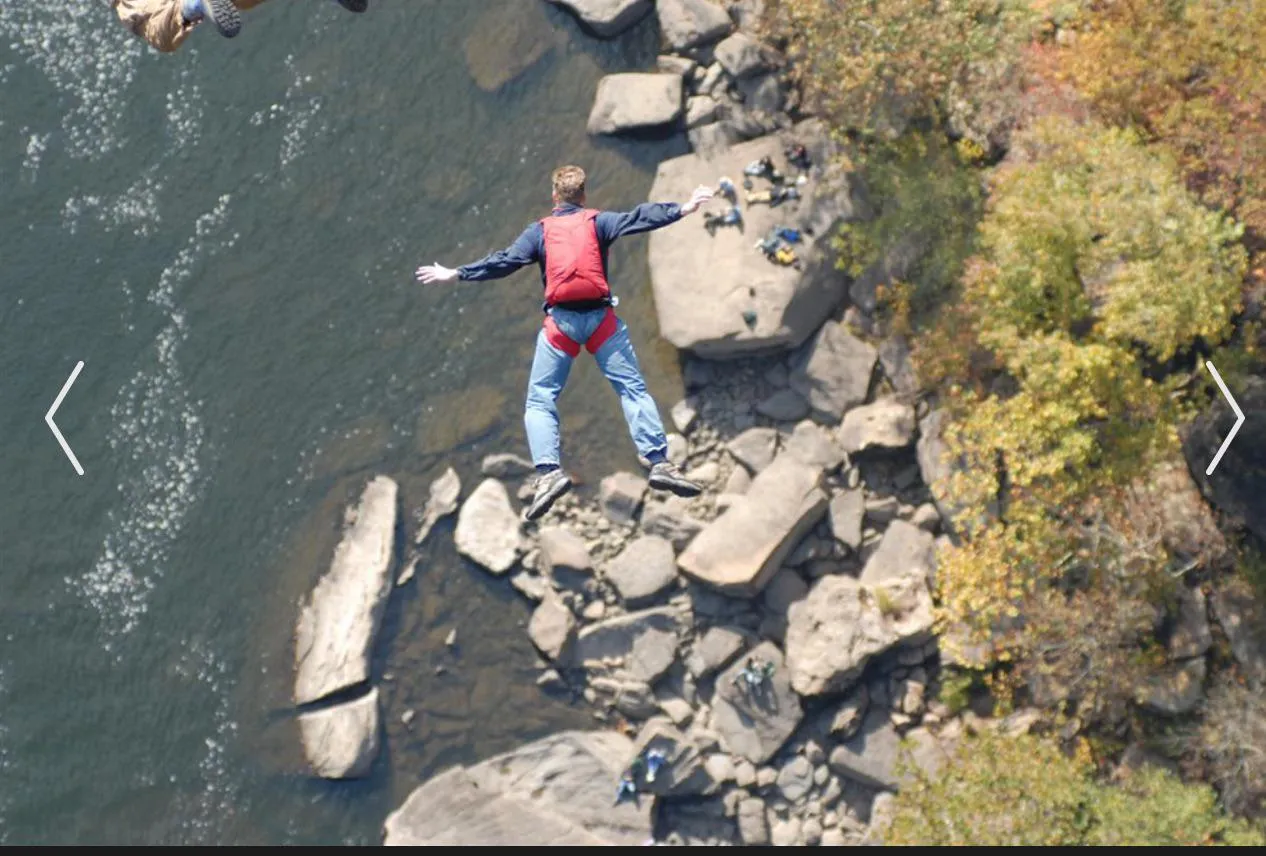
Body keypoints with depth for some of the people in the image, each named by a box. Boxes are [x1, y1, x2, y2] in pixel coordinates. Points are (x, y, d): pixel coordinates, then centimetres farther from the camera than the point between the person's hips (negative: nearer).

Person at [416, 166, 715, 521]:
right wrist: (682, 209, -7)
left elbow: (503, 261, 2)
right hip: (600, 317, 0)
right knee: (633, 388, 4)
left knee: (540, 399, 7)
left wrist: (456, 274, 7)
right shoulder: (597, 221, 8)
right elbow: (635, 219, -4)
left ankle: (549, 472, -10)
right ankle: (660, 463, -4)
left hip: (561, 320, 0)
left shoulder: (540, 230, 9)